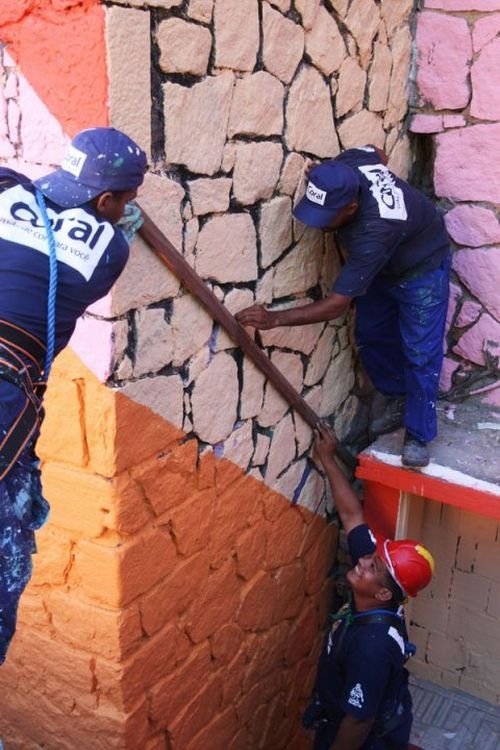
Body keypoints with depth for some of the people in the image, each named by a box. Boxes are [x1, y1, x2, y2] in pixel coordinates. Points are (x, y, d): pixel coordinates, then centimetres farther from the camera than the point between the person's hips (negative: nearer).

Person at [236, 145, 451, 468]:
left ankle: (418, 436, 7)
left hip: (422, 269, -8)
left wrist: (274, 318, -42)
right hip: (381, 266, 8)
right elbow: (378, 152, 0)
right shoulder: (346, 164, -27)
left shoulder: (373, 235, -46)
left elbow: (336, 305, -41)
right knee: (372, 337, 12)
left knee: (420, 353, -6)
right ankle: (398, 400, 33)